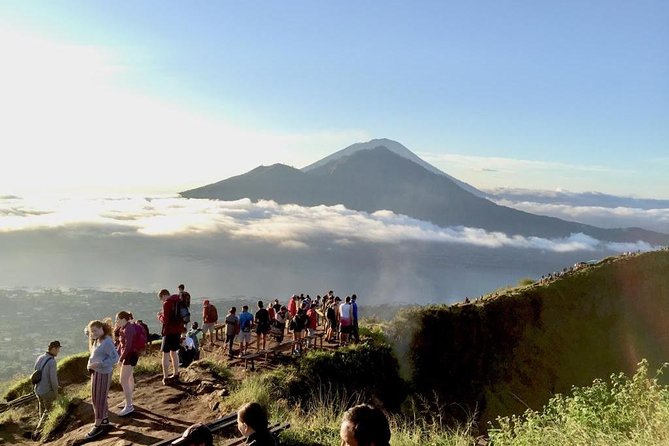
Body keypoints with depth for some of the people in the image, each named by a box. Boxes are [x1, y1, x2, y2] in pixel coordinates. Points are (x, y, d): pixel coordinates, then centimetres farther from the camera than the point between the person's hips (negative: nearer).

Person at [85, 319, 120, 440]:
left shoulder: (107, 341, -20)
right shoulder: (96, 341, 6)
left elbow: (115, 358, -23)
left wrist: (99, 364, -26)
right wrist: (89, 364, 2)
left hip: (103, 374, -9)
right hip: (96, 372, 9)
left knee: (99, 399, 0)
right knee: (95, 398, 18)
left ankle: (98, 426, 11)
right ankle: (105, 420, 33)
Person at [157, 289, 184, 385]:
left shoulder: (167, 303, -14)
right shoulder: (178, 300, 10)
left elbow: (165, 320, -17)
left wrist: (159, 317, 1)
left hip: (169, 331, -8)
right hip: (178, 330, 8)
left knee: (165, 354, 0)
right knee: (174, 352, 19)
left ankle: (165, 378, 0)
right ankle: (176, 375, 25)